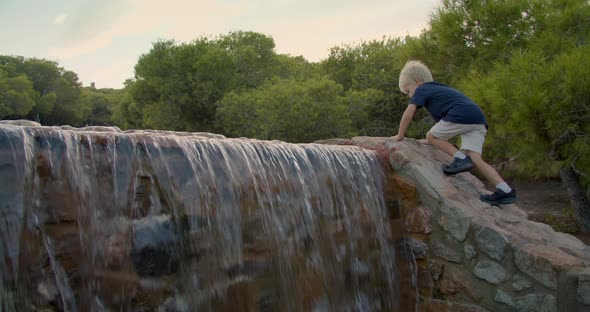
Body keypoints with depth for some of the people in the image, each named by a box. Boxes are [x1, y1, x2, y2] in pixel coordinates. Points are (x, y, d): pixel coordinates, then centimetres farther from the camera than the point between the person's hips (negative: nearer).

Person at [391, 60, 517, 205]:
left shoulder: (422, 90, 11)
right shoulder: (439, 89, 37)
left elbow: (408, 114, 2)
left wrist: (400, 136, 12)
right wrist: (434, 141, 42)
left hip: (462, 116, -8)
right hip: (479, 118, 8)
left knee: (431, 135, 7)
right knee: (475, 158, 1)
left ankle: (461, 158, -9)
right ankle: (505, 190, -9)